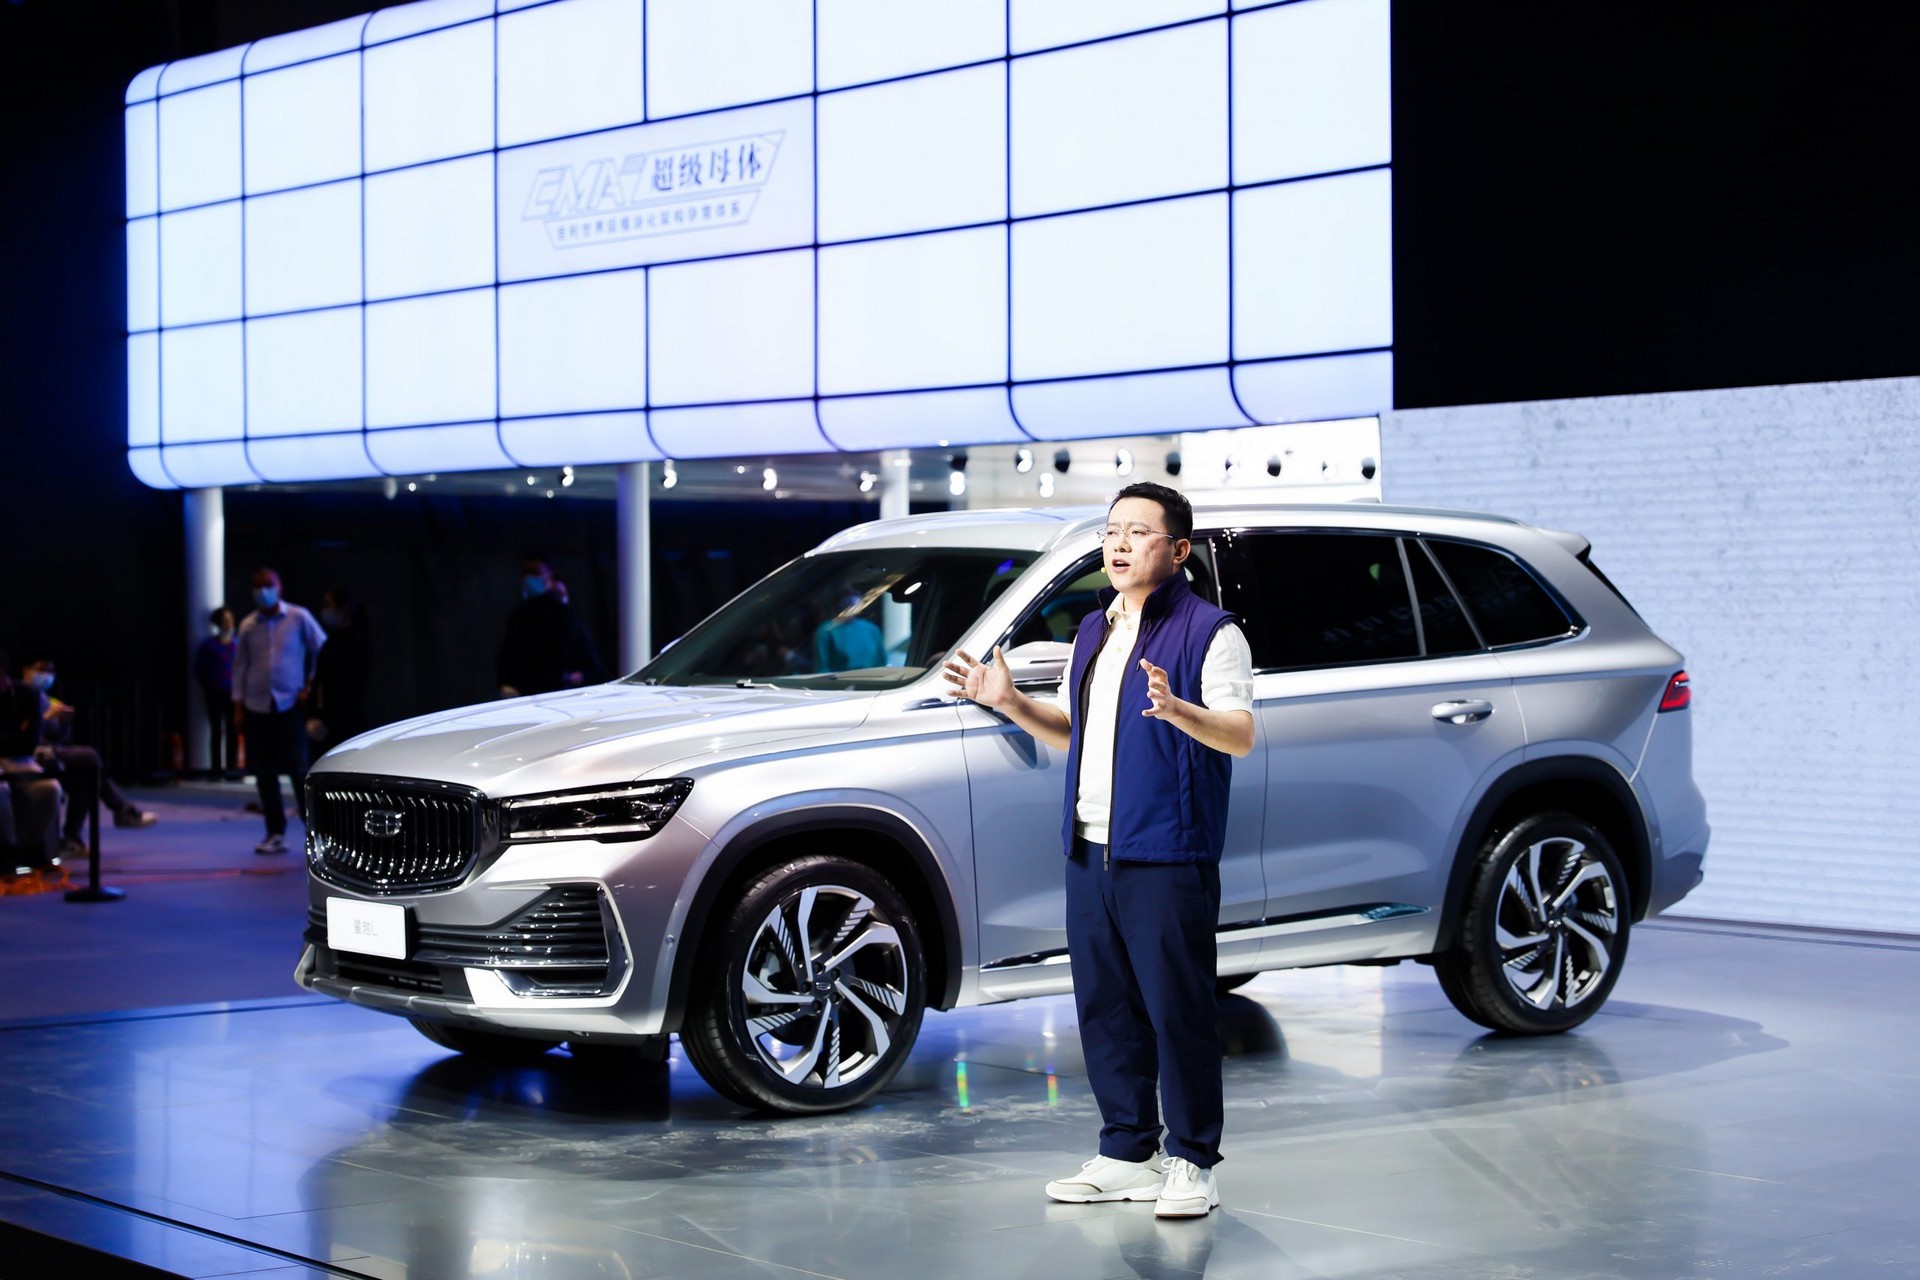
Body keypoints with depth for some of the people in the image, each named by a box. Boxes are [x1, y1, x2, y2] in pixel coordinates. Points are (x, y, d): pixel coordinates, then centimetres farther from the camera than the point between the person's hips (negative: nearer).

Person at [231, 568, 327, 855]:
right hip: (257, 707, 3)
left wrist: (311, 686, -4)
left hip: (291, 705, -3)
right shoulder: (248, 626, 7)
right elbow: (240, 667, 12)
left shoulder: (299, 618, -1)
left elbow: (322, 651, 3)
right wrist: (238, 706, 8)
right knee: (264, 773, 3)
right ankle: (276, 833, 10)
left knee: (299, 769, -8)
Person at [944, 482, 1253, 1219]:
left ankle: (1191, 1164, 5)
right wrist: (1012, 703, 10)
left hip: (1168, 858, -8)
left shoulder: (1208, 630, -5)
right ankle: (1126, 1155, 20)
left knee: (1178, 1011, -4)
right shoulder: (1093, 632, 18)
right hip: (1090, 852, 8)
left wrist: (1176, 710, -31)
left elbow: (1240, 736, -14)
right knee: (1104, 1010, 11)